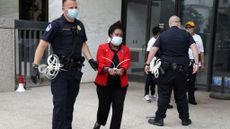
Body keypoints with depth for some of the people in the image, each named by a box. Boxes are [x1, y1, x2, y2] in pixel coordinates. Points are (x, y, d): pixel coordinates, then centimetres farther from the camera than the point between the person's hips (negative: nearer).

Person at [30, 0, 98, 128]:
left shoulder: (80, 25, 11)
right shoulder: (56, 24, -7)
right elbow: (42, 45, -10)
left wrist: (91, 59, 6)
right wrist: (35, 66, -18)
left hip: (75, 70, 5)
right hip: (60, 70, -5)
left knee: (70, 102, 13)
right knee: (60, 102, -7)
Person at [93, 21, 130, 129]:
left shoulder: (125, 49, 7)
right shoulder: (102, 48, 0)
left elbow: (126, 64, -6)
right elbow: (100, 64, -11)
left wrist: (121, 70, -28)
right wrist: (108, 69, -31)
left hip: (120, 84, 2)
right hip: (104, 83, -1)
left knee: (118, 108, -2)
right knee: (104, 106, 9)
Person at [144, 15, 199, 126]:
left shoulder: (163, 35, 3)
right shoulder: (185, 34, 5)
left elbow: (153, 49, -5)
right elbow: (194, 47, -8)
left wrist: (147, 64, -3)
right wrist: (196, 63, -12)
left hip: (166, 69, -1)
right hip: (181, 69, 1)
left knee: (164, 95, 5)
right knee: (181, 95, 13)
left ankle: (159, 118, 8)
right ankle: (185, 119, 22)